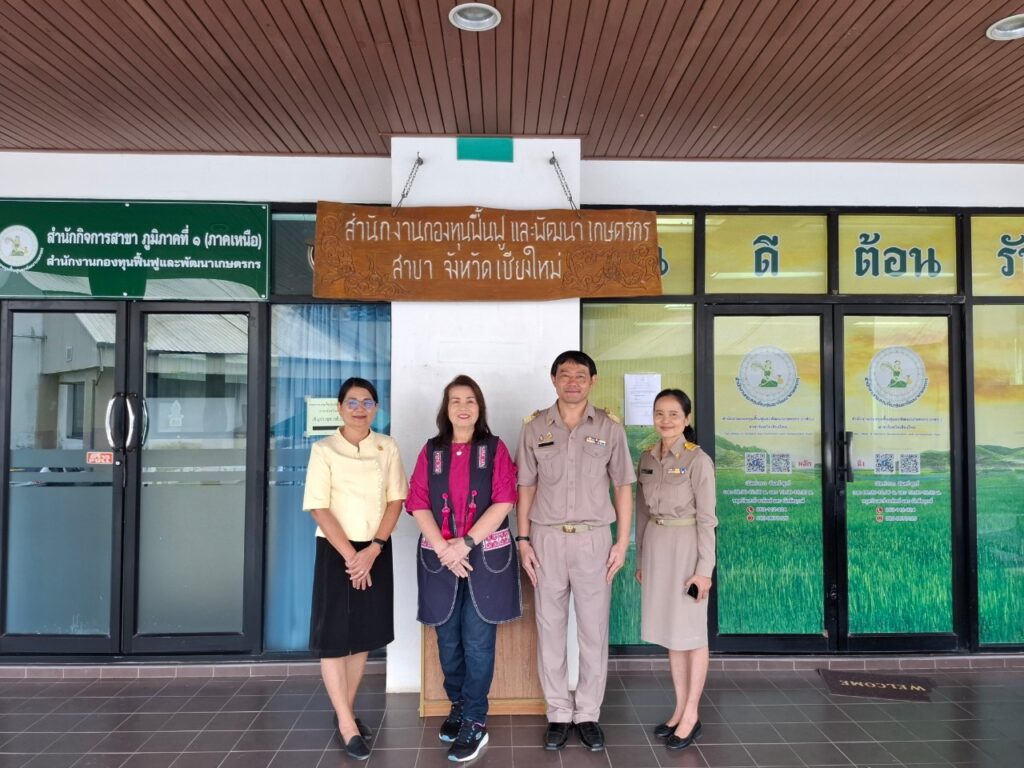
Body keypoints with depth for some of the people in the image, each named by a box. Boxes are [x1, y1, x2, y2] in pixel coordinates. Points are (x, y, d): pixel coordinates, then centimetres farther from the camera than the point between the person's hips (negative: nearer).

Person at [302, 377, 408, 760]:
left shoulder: (386, 447, 2)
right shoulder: (324, 449, -6)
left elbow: (396, 500, 0)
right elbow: (318, 508, -10)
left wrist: (373, 549, -11)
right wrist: (350, 555, -14)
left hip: (376, 550, 3)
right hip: (336, 550, -3)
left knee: (363, 633, 11)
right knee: (333, 635, -3)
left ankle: (345, 710, 28)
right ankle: (346, 724, 8)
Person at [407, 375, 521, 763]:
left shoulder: (495, 448, 2)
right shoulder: (431, 450, 7)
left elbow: (503, 502, -8)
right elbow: (418, 504, -1)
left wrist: (466, 542, -15)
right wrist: (444, 548, -13)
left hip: (487, 555, -2)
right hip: (440, 557, 2)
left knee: (477, 642, 0)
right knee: (448, 640, 11)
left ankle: (475, 722, 11)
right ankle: (458, 707, 31)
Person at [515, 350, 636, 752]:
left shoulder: (610, 427, 0)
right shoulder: (534, 427, 1)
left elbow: (623, 487, 4)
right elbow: (526, 487, 4)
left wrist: (622, 542, -1)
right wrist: (523, 540, -1)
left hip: (593, 538, 0)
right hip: (547, 538, 1)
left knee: (594, 630, 7)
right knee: (550, 629, 9)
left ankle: (588, 714, 23)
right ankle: (558, 714, 23)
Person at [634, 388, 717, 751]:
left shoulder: (698, 460, -12)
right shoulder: (646, 458, 5)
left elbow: (706, 519, -12)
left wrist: (704, 569, -14)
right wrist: (640, 558, 12)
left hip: (686, 547, -6)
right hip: (655, 546, 6)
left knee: (692, 633, 6)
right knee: (670, 632, 14)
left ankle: (691, 714, 18)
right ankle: (680, 708, 26)